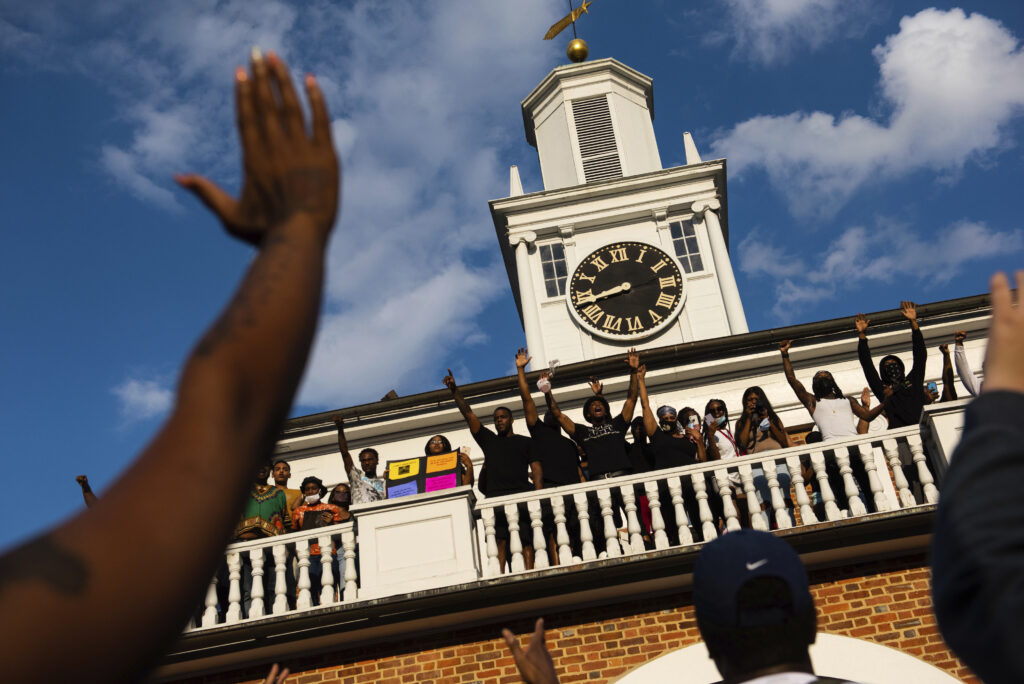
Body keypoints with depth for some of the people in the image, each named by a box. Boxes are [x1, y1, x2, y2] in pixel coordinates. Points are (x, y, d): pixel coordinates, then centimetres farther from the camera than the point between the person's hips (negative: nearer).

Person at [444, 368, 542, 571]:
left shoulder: (525, 442, 21)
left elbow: (537, 469, 12)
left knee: (526, 541, -11)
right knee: (500, 541, -11)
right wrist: (454, 390, 11)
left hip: (522, 496, -1)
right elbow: (468, 413, 20)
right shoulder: (488, 440, 25)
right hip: (495, 497, 1)